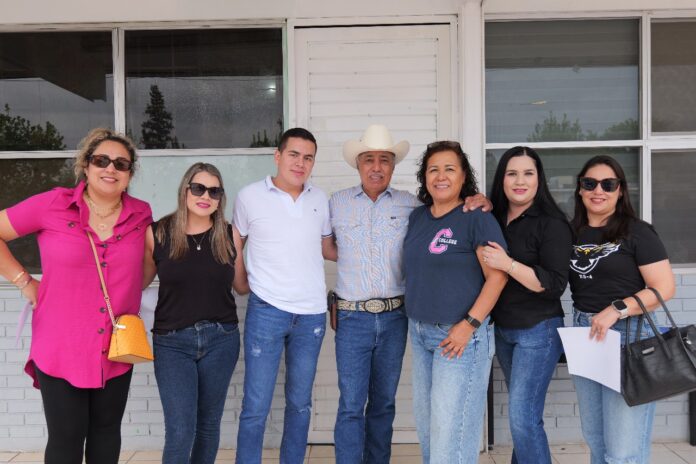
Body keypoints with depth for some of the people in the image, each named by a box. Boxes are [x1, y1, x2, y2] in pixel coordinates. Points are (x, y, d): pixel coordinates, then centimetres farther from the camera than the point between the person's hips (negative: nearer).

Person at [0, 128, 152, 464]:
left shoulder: (141, 214, -1)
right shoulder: (52, 205, -9)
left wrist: (128, 296, 7)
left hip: (117, 351, 3)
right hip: (61, 350, -2)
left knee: (106, 431, 18)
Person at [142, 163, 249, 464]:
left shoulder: (229, 235, 0)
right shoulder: (157, 233, -5)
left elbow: (241, 285, 11)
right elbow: (141, 280, 8)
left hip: (221, 340, 2)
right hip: (172, 342, -2)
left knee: (209, 424, 15)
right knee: (180, 432, -6)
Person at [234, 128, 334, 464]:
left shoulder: (319, 199, 7)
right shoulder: (250, 196, -3)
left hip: (312, 314, 4)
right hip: (266, 311, -3)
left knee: (300, 405, 15)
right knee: (256, 407, 1)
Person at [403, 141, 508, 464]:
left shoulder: (477, 217, -10)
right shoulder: (417, 217, 10)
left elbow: (497, 276, -14)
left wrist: (469, 324, -19)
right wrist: (417, 323, 13)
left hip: (460, 334, -7)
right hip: (419, 333, 7)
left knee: (450, 427, -2)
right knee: (425, 421, 16)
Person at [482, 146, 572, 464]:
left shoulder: (551, 224, -13)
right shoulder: (494, 218, 4)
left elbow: (555, 285, -18)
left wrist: (508, 264, -28)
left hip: (538, 332, -6)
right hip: (502, 330, 6)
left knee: (523, 417, -8)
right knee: (520, 411, 18)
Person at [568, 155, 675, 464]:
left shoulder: (636, 232, -6)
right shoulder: (570, 232, 7)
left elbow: (664, 288, -11)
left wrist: (617, 310, -22)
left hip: (629, 336, -5)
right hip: (583, 335, 5)